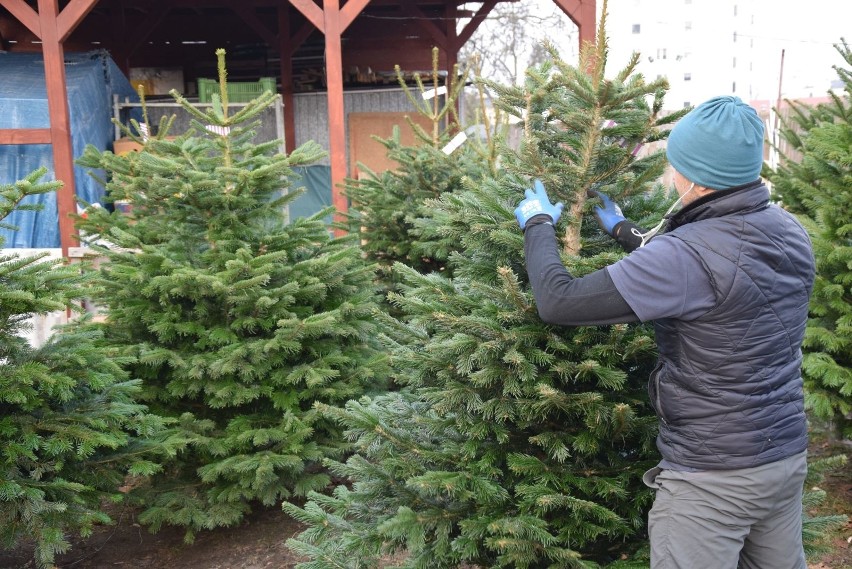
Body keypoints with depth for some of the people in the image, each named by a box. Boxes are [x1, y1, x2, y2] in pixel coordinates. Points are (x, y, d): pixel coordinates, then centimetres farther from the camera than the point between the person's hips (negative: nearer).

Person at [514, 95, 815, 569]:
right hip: (788, 456, 8)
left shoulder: (690, 254, -26)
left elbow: (558, 303, -23)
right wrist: (624, 230, 24)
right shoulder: (789, 232, 0)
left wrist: (538, 224, -6)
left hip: (712, 477, -8)